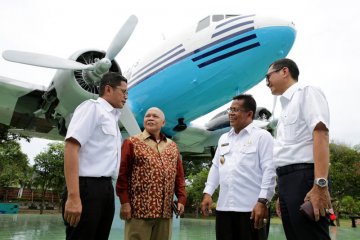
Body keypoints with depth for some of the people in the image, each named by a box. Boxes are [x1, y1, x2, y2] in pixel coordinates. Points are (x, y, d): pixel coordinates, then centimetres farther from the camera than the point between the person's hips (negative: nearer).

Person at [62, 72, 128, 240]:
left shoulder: (112, 117, 21)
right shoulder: (92, 107, -5)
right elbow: (71, 147, -17)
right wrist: (73, 196, -25)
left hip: (106, 188, 9)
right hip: (87, 187, -9)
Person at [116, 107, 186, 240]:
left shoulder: (172, 146, 15)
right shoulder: (132, 143, 2)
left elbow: (179, 175, 14)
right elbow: (122, 174, -4)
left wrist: (181, 198, 5)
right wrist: (124, 201, -10)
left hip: (165, 211, 4)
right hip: (139, 209, -4)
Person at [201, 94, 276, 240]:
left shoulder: (262, 136, 0)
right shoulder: (223, 138, 19)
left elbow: (269, 170, -8)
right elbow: (215, 167, 19)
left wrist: (263, 201, -16)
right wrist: (207, 193, 9)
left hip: (251, 207, -5)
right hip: (224, 206, 6)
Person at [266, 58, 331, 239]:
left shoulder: (307, 92, 0)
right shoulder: (286, 105, 23)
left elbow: (320, 133, -15)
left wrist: (320, 184, -25)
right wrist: (283, 194, 20)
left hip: (304, 176, -8)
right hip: (287, 180, 9)